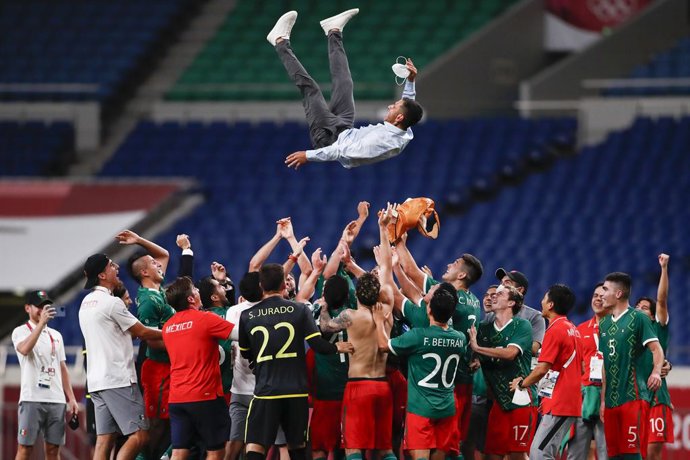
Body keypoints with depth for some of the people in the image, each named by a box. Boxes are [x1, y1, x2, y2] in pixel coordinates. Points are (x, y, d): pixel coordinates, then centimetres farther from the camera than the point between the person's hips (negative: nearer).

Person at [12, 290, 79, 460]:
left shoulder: (56, 335, 19)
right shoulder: (21, 331, 2)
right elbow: (24, 349, -22)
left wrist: (71, 398, 11)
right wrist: (41, 322, -25)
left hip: (57, 400, 5)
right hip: (32, 399, -5)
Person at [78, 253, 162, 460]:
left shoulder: (86, 303, 17)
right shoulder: (111, 302, -10)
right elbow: (142, 332, -3)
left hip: (96, 379, 9)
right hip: (119, 380, -9)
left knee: (104, 440, 4)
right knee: (139, 435, -8)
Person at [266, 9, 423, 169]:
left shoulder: (382, 141, -40)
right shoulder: (406, 136, -15)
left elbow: (344, 152, -42)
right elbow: (408, 106, 6)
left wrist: (308, 155, -41)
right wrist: (410, 81, -2)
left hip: (330, 140, -7)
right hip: (346, 132, 7)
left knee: (309, 87, -4)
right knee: (344, 84, 13)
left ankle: (281, 42, 14)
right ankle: (334, 32, 35)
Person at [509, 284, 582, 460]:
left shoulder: (555, 330, -13)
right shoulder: (572, 329, 15)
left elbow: (542, 369, -18)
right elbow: (580, 368, 22)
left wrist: (522, 383, -1)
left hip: (558, 405, -10)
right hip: (570, 402, 10)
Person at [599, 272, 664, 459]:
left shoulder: (638, 318, -3)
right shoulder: (604, 324, 16)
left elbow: (657, 350, -10)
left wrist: (656, 371, -29)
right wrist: (603, 400, 16)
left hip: (634, 396, -7)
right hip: (611, 400, 7)